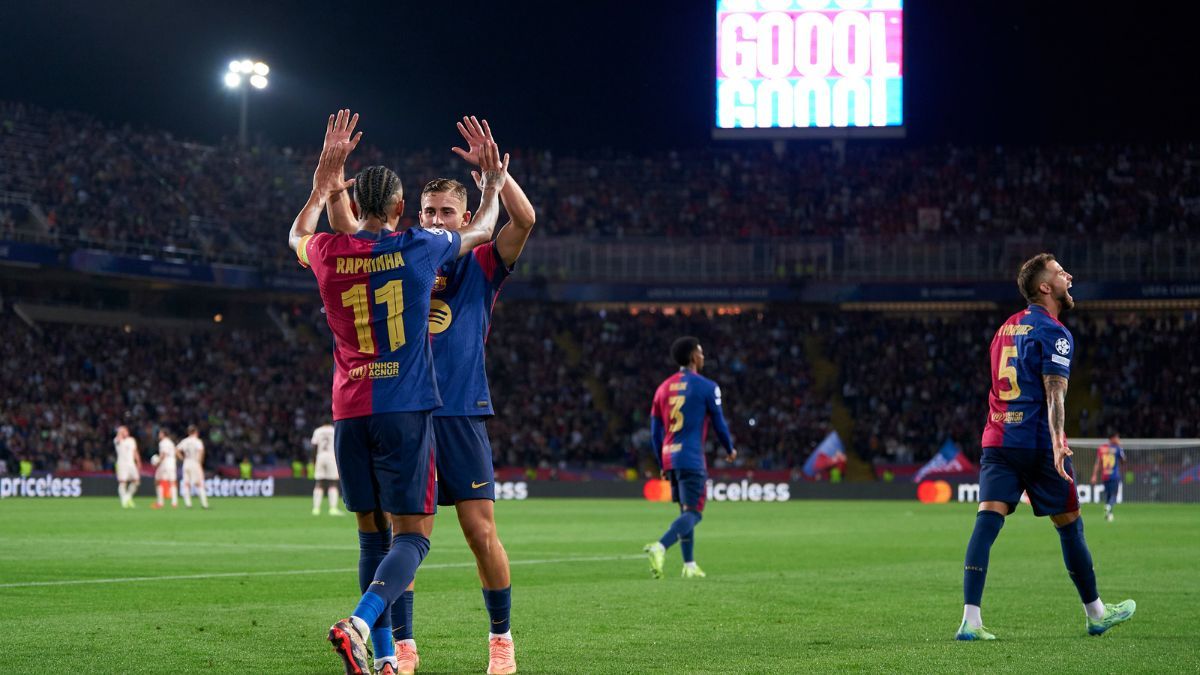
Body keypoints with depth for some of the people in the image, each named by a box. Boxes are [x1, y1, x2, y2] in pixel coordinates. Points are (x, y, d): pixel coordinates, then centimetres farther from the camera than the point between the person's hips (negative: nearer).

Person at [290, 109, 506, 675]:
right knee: (412, 535, -5)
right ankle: (360, 623, -28)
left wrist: (325, 181, 40)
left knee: (373, 536, 11)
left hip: (350, 413, 4)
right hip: (406, 410, -4)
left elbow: (297, 235, 31)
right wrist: (492, 185, 37)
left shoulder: (328, 253, 4)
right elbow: (481, 230, 19)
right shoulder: (419, 249, -2)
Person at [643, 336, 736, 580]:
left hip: (669, 457, 7)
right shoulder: (706, 387, -5)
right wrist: (730, 449, 18)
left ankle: (689, 565, 18)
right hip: (691, 458, -7)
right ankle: (659, 547, -30)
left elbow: (655, 432, 13)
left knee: (686, 511, 19)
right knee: (693, 514, -7)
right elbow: (719, 423, 0)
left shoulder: (663, 388, 11)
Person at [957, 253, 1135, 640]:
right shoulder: (1055, 334, -7)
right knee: (1069, 525, 10)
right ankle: (1096, 614, 25)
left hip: (998, 440, 6)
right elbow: (1054, 394, -20)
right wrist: (1058, 441, -30)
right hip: (1038, 444, -6)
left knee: (987, 521, -8)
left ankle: (970, 620, -22)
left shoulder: (1007, 328, 16)